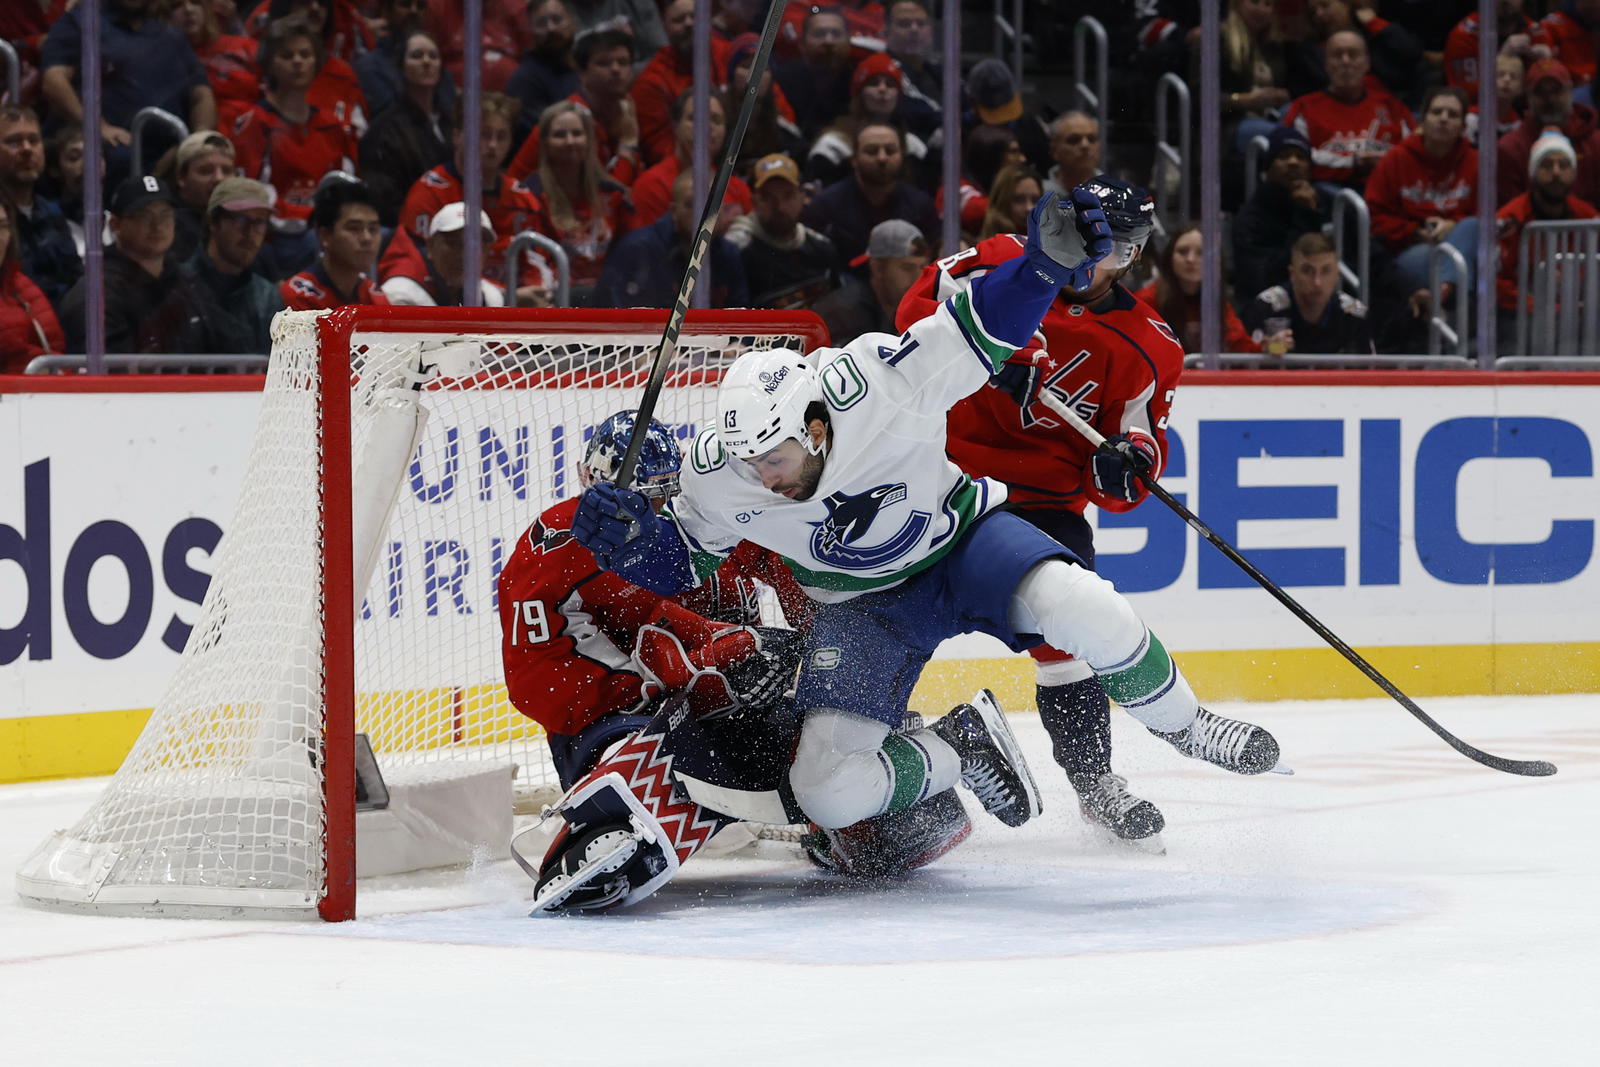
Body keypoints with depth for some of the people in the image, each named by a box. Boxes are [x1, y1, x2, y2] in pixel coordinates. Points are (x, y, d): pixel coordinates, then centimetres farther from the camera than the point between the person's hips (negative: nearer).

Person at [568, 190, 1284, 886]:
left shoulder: (879, 385, -31)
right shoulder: (718, 475, -21)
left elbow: (977, 329, -24)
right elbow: (683, 559, -2)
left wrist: (1046, 261, -42)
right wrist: (627, 533, -23)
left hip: (959, 534, -2)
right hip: (862, 603, 2)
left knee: (1079, 608, -32)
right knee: (829, 793, -16)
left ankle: (1179, 724, -2)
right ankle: (962, 747, 12)